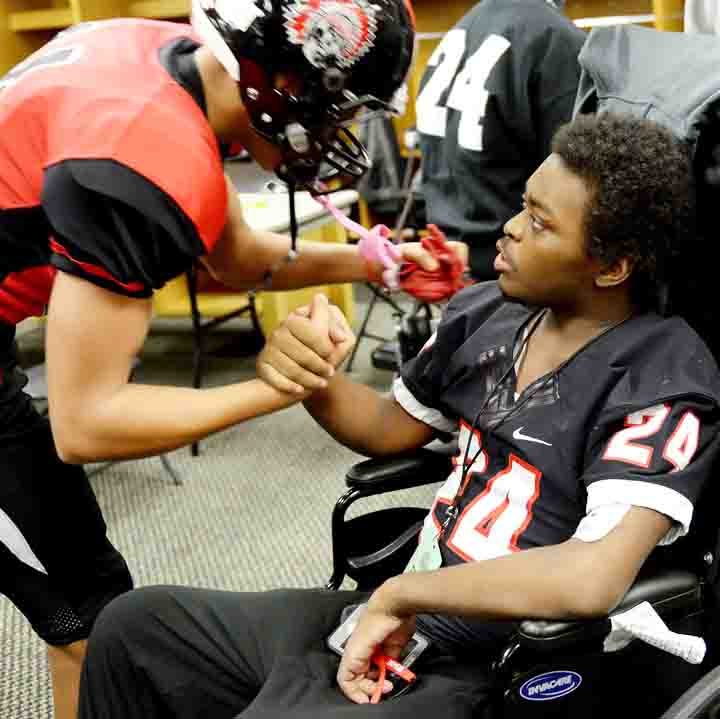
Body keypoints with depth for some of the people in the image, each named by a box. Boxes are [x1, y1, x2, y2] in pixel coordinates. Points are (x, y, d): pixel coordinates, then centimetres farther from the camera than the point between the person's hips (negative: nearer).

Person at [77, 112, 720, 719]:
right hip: (385, 623, 7)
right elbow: (390, 428, 14)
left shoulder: (661, 381, -18)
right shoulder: (486, 311, 0)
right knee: (132, 625, 12)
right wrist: (311, 377, -7)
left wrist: (400, 594, -20)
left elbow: (592, 579, -31)